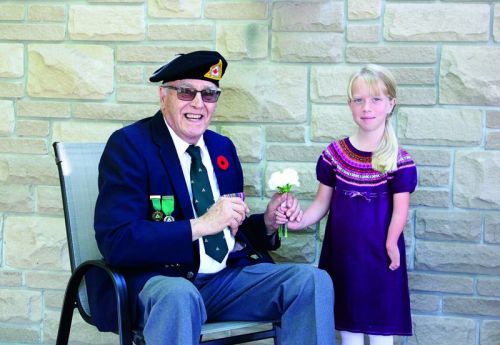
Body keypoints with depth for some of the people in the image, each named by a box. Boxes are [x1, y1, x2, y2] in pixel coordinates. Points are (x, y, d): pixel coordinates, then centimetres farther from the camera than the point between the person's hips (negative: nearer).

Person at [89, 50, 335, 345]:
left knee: (314, 281, -14)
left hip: (230, 276, 6)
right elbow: (116, 241, -17)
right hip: (158, 280, -6)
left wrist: (268, 222, -1)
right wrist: (200, 225, -23)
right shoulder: (129, 144, -6)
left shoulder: (223, 148, 15)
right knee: (179, 295, -40)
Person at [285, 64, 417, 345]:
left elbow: (400, 209, -7)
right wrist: (300, 221, -11)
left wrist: (391, 244, -17)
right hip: (341, 251, 3)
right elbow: (323, 202, 4)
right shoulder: (335, 153, 1)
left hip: (379, 253, -3)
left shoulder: (399, 160, -7)